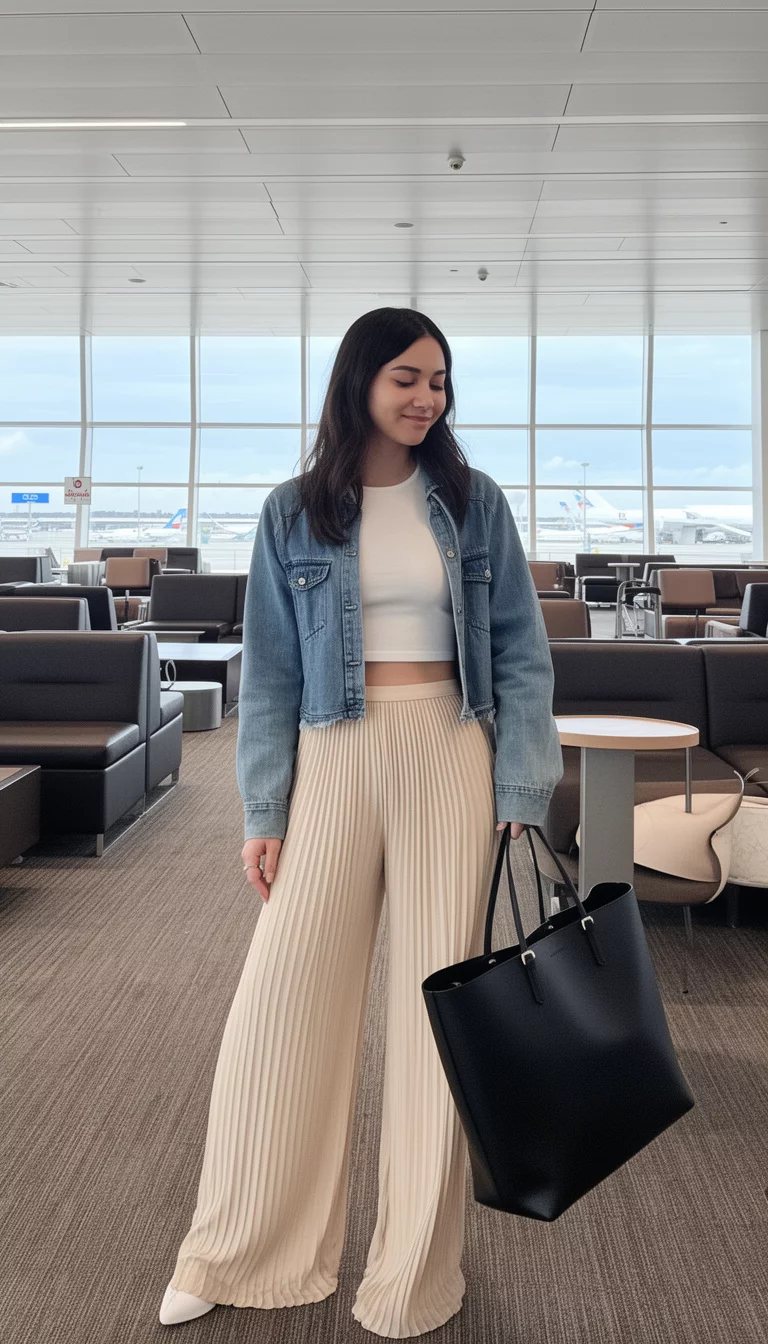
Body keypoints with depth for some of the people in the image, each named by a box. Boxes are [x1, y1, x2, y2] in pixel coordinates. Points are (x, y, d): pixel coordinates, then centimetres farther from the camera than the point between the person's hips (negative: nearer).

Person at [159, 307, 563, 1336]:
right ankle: (241, 1253, 24)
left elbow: (522, 654, 4)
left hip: (451, 757, 0)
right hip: (333, 760, 0)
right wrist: (263, 814, 0)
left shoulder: (474, 501, 5)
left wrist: (520, 796, -5)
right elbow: (269, 671, 5)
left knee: (439, 998, 6)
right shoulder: (294, 512, 5)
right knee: (284, 999, 3)